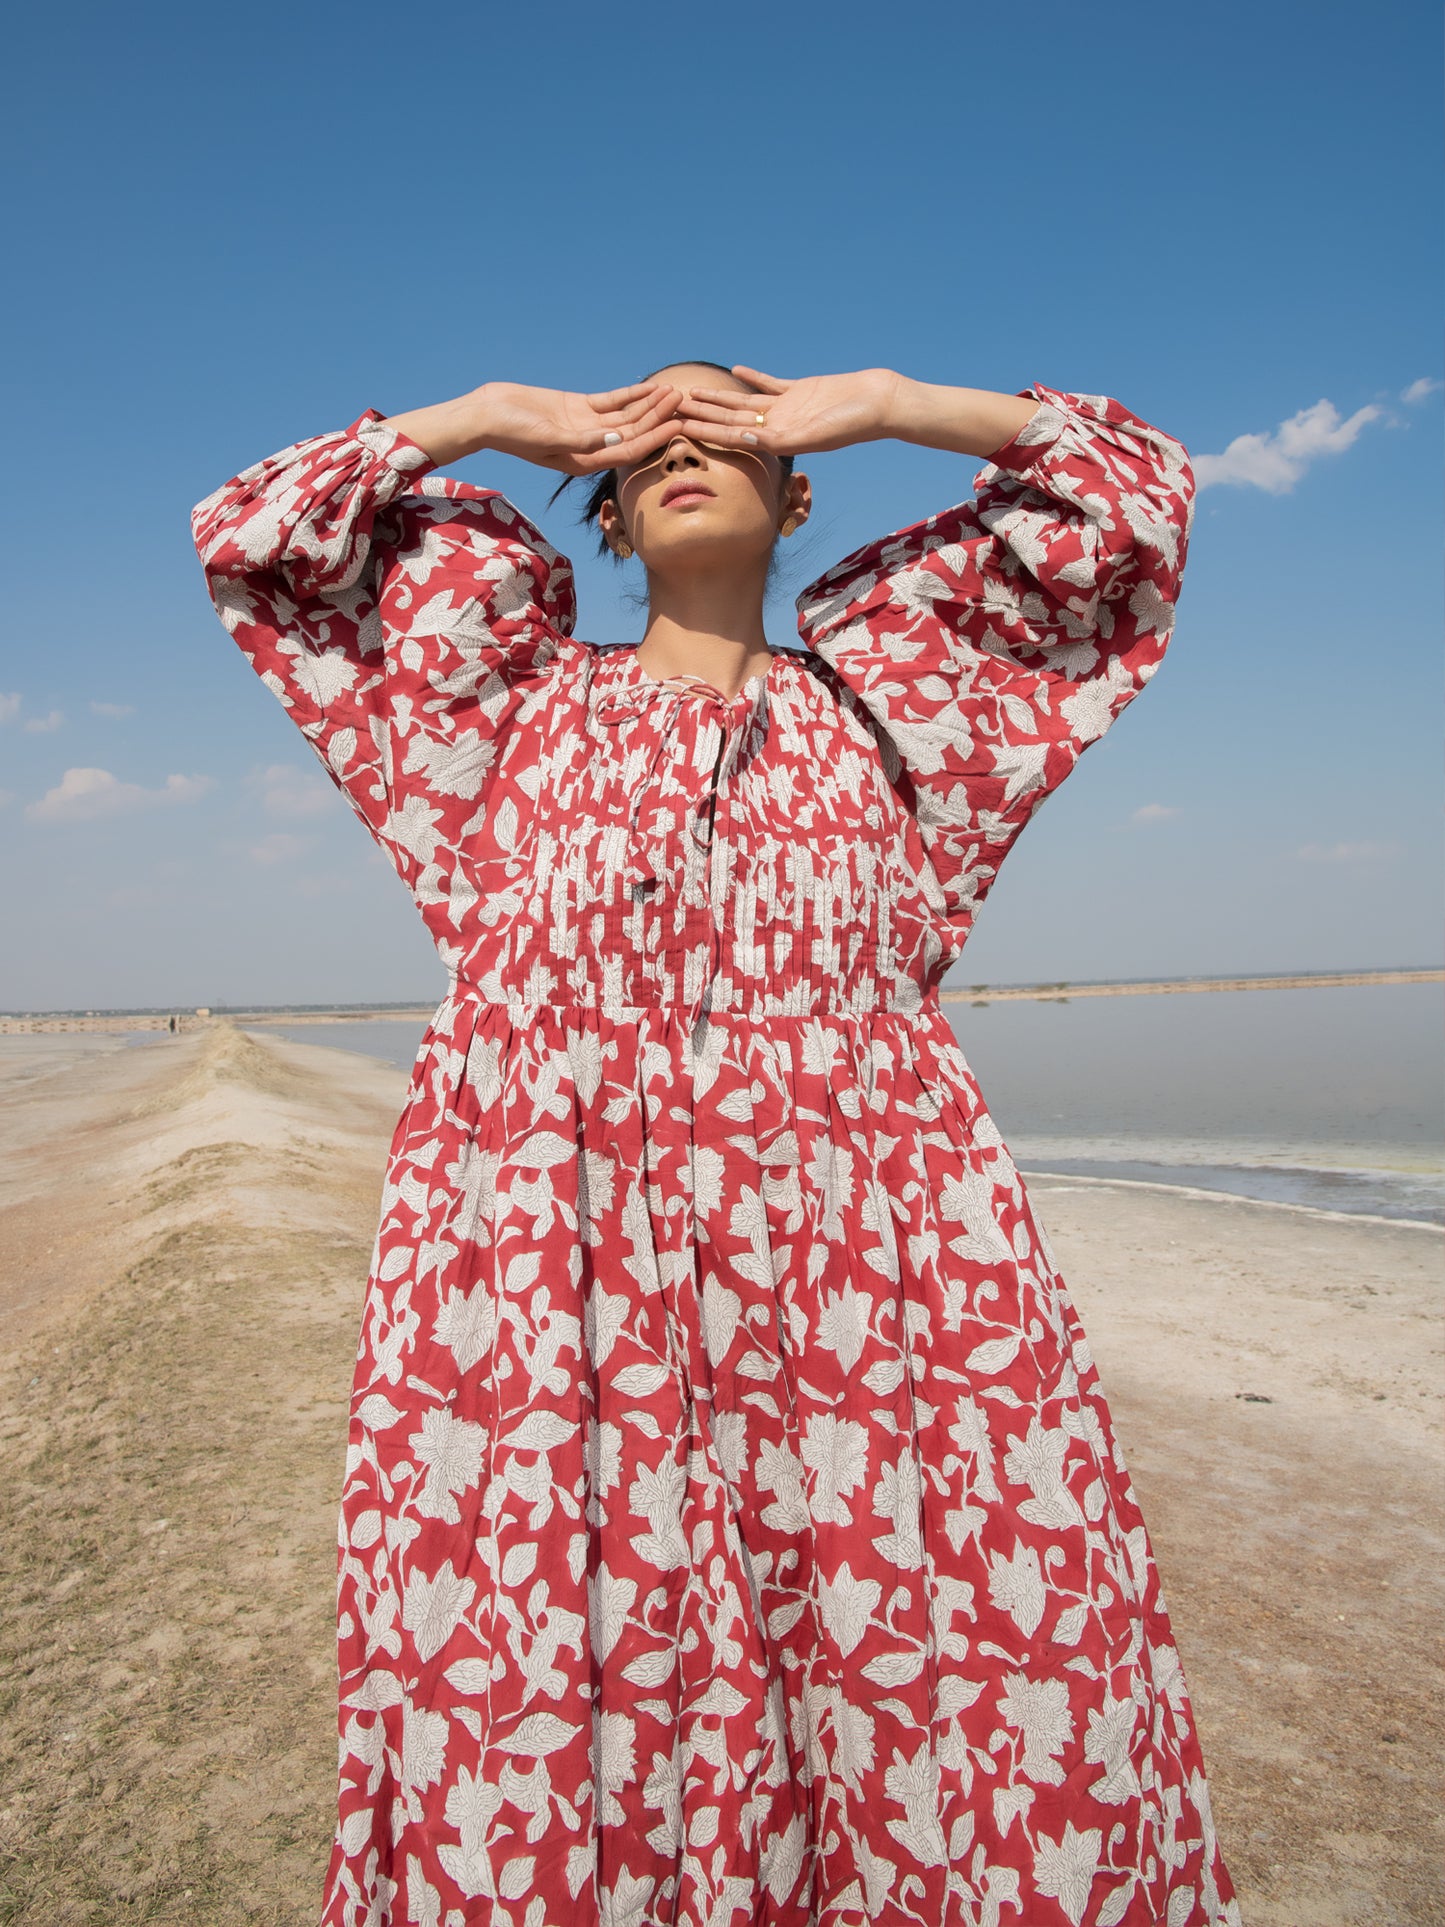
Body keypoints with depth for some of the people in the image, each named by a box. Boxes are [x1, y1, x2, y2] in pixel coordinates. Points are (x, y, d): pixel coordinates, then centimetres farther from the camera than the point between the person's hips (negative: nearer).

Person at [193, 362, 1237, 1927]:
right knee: (527, 1732, 2)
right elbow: (251, 541, 24)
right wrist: (490, 418, 24)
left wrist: (874, 403, 21)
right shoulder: (517, 706, 21)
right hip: (539, 1275, 1)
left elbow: (1138, 499, 24)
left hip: (859, 1267, 1)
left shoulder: (879, 689, 20)